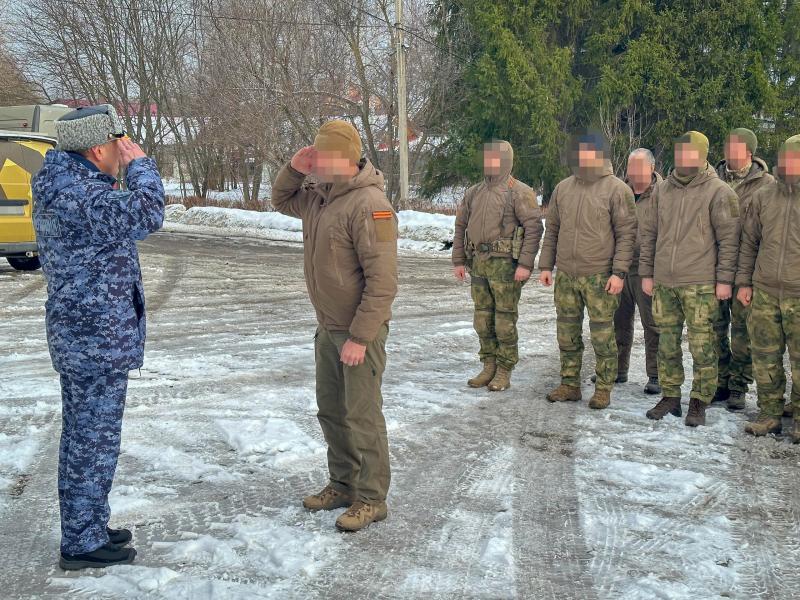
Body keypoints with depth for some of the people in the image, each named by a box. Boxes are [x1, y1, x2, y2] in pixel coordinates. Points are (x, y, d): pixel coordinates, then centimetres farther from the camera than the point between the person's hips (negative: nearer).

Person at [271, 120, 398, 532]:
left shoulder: (368, 205, -23)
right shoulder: (318, 196, 5)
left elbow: (383, 282, -25)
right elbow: (281, 201, 26)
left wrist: (359, 338, -24)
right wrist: (294, 169, 4)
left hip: (359, 331, -9)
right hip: (328, 328, 9)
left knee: (362, 416, 1)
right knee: (331, 410, 18)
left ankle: (371, 500, 14)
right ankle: (343, 485, 33)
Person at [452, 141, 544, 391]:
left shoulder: (520, 193, -6)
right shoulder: (473, 193, 14)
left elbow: (534, 228, -12)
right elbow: (461, 227, 18)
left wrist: (525, 265, -18)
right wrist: (458, 261, 11)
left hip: (506, 264, -6)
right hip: (479, 263, 6)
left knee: (505, 320, -2)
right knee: (483, 319, 10)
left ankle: (504, 372, 7)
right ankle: (489, 367, 20)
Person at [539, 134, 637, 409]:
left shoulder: (616, 189, -5)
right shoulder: (563, 188, 11)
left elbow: (626, 234, -7)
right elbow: (552, 230, 17)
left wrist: (619, 272, -14)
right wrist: (546, 265, 11)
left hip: (600, 277, -5)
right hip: (565, 275, 5)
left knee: (602, 334, 0)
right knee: (567, 333, 10)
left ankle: (603, 389, 10)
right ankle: (569, 385, 21)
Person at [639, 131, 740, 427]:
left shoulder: (718, 192, -4)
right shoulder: (662, 189, 10)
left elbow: (729, 238, -5)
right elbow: (648, 233, 15)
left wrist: (725, 279, -9)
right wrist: (646, 273, 12)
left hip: (700, 284, -5)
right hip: (663, 283, 5)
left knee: (702, 346, -1)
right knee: (667, 343, 10)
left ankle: (699, 402, 9)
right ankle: (670, 397, 21)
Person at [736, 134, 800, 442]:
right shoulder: (763, 197, 8)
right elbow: (749, 242, 14)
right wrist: (744, 281, 10)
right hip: (764, 292, 3)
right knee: (765, 358, 7)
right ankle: (769, 414, 19)